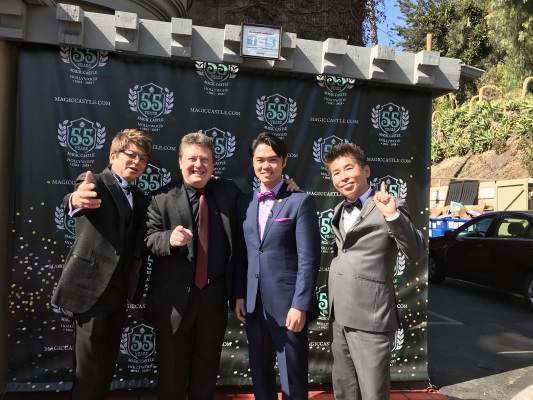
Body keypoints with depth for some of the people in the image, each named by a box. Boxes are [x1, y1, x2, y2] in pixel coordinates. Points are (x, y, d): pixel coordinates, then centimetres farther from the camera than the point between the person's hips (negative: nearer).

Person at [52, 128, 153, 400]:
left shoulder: (140, 199, 12)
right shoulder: (93, 184, -8)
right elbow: (75, 200, -30)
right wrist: (76, 201, -51)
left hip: (119, 292, 7)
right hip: (90, 289, -6)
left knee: (108, 365, 16)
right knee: (90, 369, 0)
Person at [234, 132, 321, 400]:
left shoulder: (300, 201, -6)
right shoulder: (244, 202, 8)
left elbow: (309, 258, -11)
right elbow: (241, 254, 10)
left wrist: (300, 305, -15)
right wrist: (239, 296, 5)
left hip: (288, 305, -4)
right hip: (254, 305, 5)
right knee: (259, 375, 18)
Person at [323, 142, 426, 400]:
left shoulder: (389, 207, -9)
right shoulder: (339, 211, 13)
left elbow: (417, 252, -19)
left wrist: (392, 215, -31)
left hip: (370, 317, -7)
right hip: (340, 316, 7)